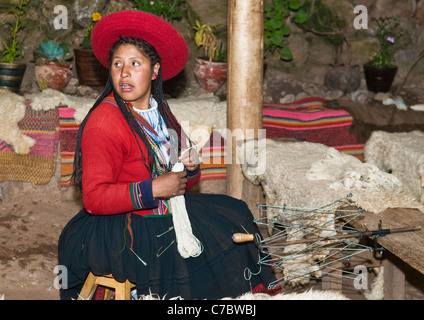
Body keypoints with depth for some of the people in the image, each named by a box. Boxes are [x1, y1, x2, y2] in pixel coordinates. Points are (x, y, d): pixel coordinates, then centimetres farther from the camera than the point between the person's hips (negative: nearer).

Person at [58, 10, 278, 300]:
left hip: (166, 208, 9)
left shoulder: (159, 110, 8)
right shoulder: (104, 122, -19)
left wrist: (191, 167, -5)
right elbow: (94, 198, -25)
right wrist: (154, 189, -25)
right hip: (124, 227, -9)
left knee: (233, 212, 7)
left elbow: (181, 182, 19)